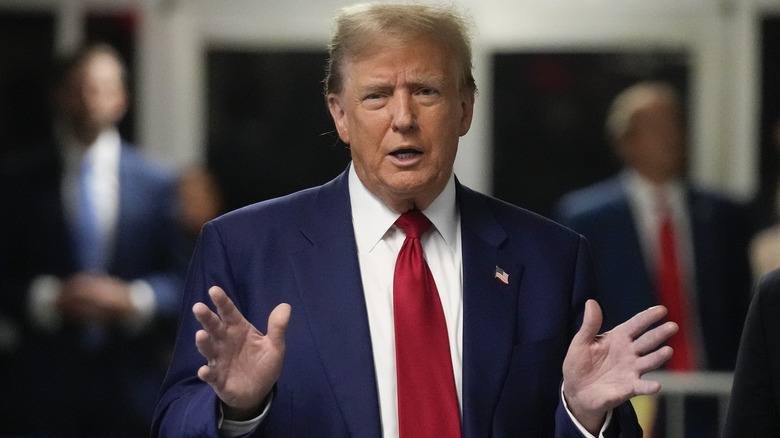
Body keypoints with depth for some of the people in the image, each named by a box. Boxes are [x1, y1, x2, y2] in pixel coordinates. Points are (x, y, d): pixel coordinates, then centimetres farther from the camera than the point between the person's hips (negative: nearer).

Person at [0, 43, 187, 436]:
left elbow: (184, 279, 5)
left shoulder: (157, 184, 6)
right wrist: (50, 299, -13)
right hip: (45, 384, 0)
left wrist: (135, 300, -13)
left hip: (132, 388, 0)